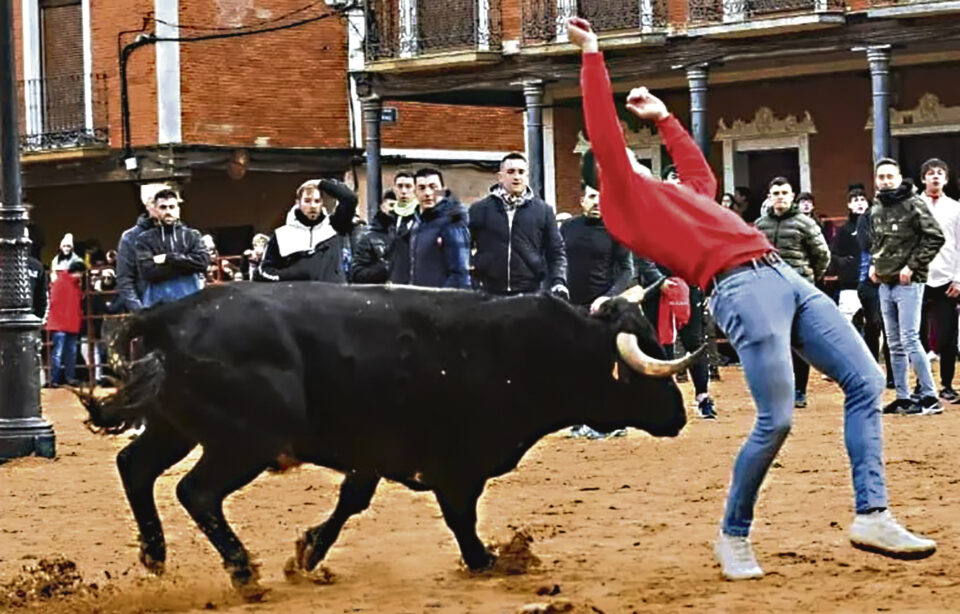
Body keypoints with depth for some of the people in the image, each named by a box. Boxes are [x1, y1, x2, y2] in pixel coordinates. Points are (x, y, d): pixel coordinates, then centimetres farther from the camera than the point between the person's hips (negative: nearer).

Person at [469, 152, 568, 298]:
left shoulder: (543, 210, 10)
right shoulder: (479, 210, 8)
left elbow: (556, 252, 9)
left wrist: (558, 283, -4)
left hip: (530, 292, 0)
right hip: (488, 293, 0)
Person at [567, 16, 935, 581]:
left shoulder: (678, 196, 30)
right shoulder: (625, 200, 7)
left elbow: (700, 169, 50)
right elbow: (604, 136, -1)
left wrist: (663, 118, 51)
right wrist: (592, 54, 4)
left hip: (784, 277, 9)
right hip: (740, 286, -9)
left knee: (866, 382, 0)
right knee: (776, 419, -14)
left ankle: (872, 516, -2)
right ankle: (735, 536, 6)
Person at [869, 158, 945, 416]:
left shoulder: (913, 204, -9)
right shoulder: (876, 209, 11)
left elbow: (935, 237, -12)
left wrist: (913, 266, -14)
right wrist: (874, 264, 10)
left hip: (908, 283, -7)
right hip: (885, 283, 7)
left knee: (910, 340, -11)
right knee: (895, 344, 10)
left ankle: (930, 397, -7)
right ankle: (903, 397, 16)